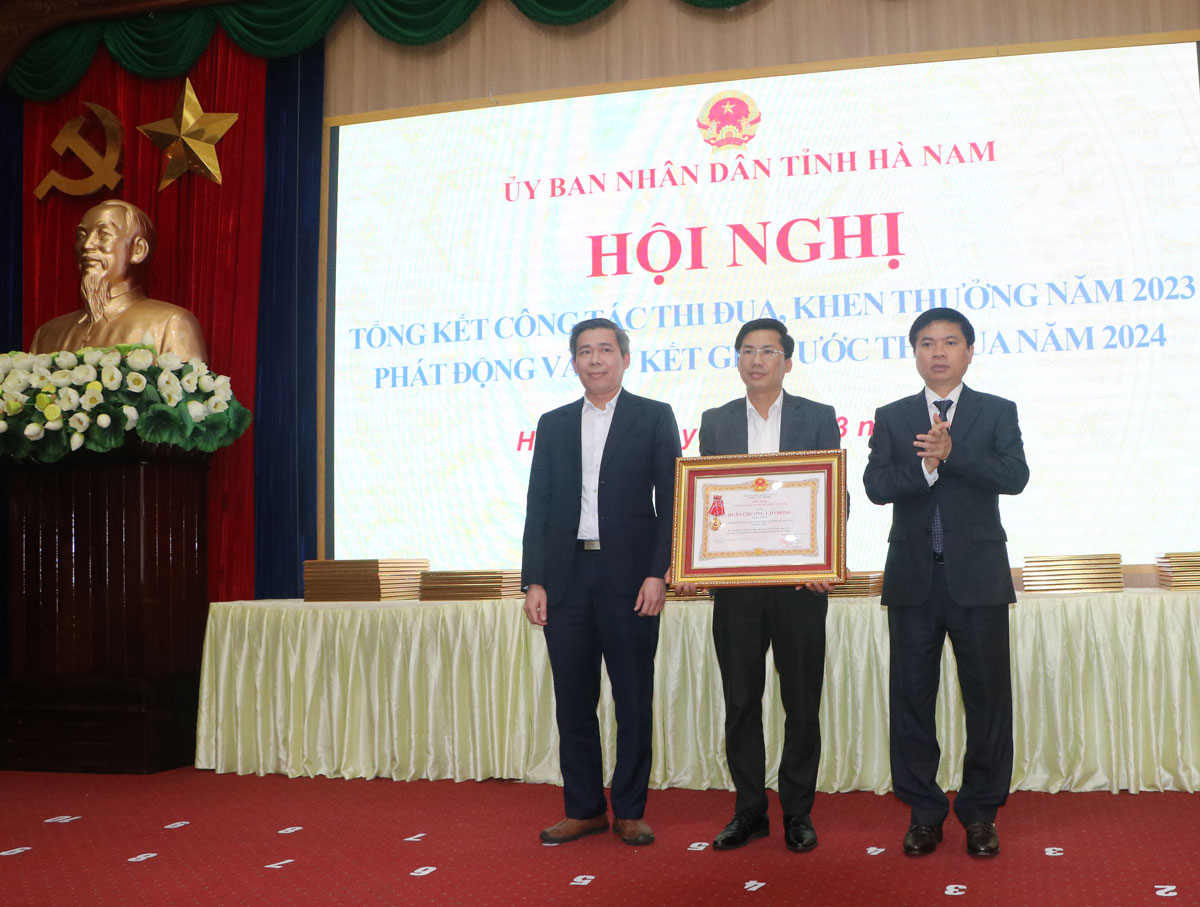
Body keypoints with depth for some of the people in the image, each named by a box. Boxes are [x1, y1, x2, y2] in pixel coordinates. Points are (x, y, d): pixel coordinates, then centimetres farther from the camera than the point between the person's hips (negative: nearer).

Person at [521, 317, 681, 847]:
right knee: (573, 699, 8)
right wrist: (533, 581, 2)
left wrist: (657, 573, -10)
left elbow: (670, 500, -1)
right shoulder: (553, 425, 13)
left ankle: (629, 812, 15)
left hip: (629, 577, -3)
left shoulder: (654, 418, 4)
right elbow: (538, 506, 10)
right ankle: (583, 809, 19)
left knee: (633, 699, 3)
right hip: (567, 577, 3)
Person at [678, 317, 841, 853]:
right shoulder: (716, 422, 9)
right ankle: (750, 811, 20)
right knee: (740, 700, 8)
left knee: (802, 702, 6)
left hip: (800, 581, -1)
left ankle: (798, 813, 19)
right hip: (734, 582, 2)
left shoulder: (818, 418, 4)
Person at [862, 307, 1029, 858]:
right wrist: (924, 464, -19)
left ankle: (980, 812, 18)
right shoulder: (891, 418, 9)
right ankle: (923, 812, 18)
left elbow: (1015, 476, -9)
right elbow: (875, 485, -4)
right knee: (912, 697, 6)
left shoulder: (998, 412, 6)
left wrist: (951, 454, -18)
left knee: (987, 694, 4)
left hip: (978, 575, -1)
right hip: (913, 577, 1)